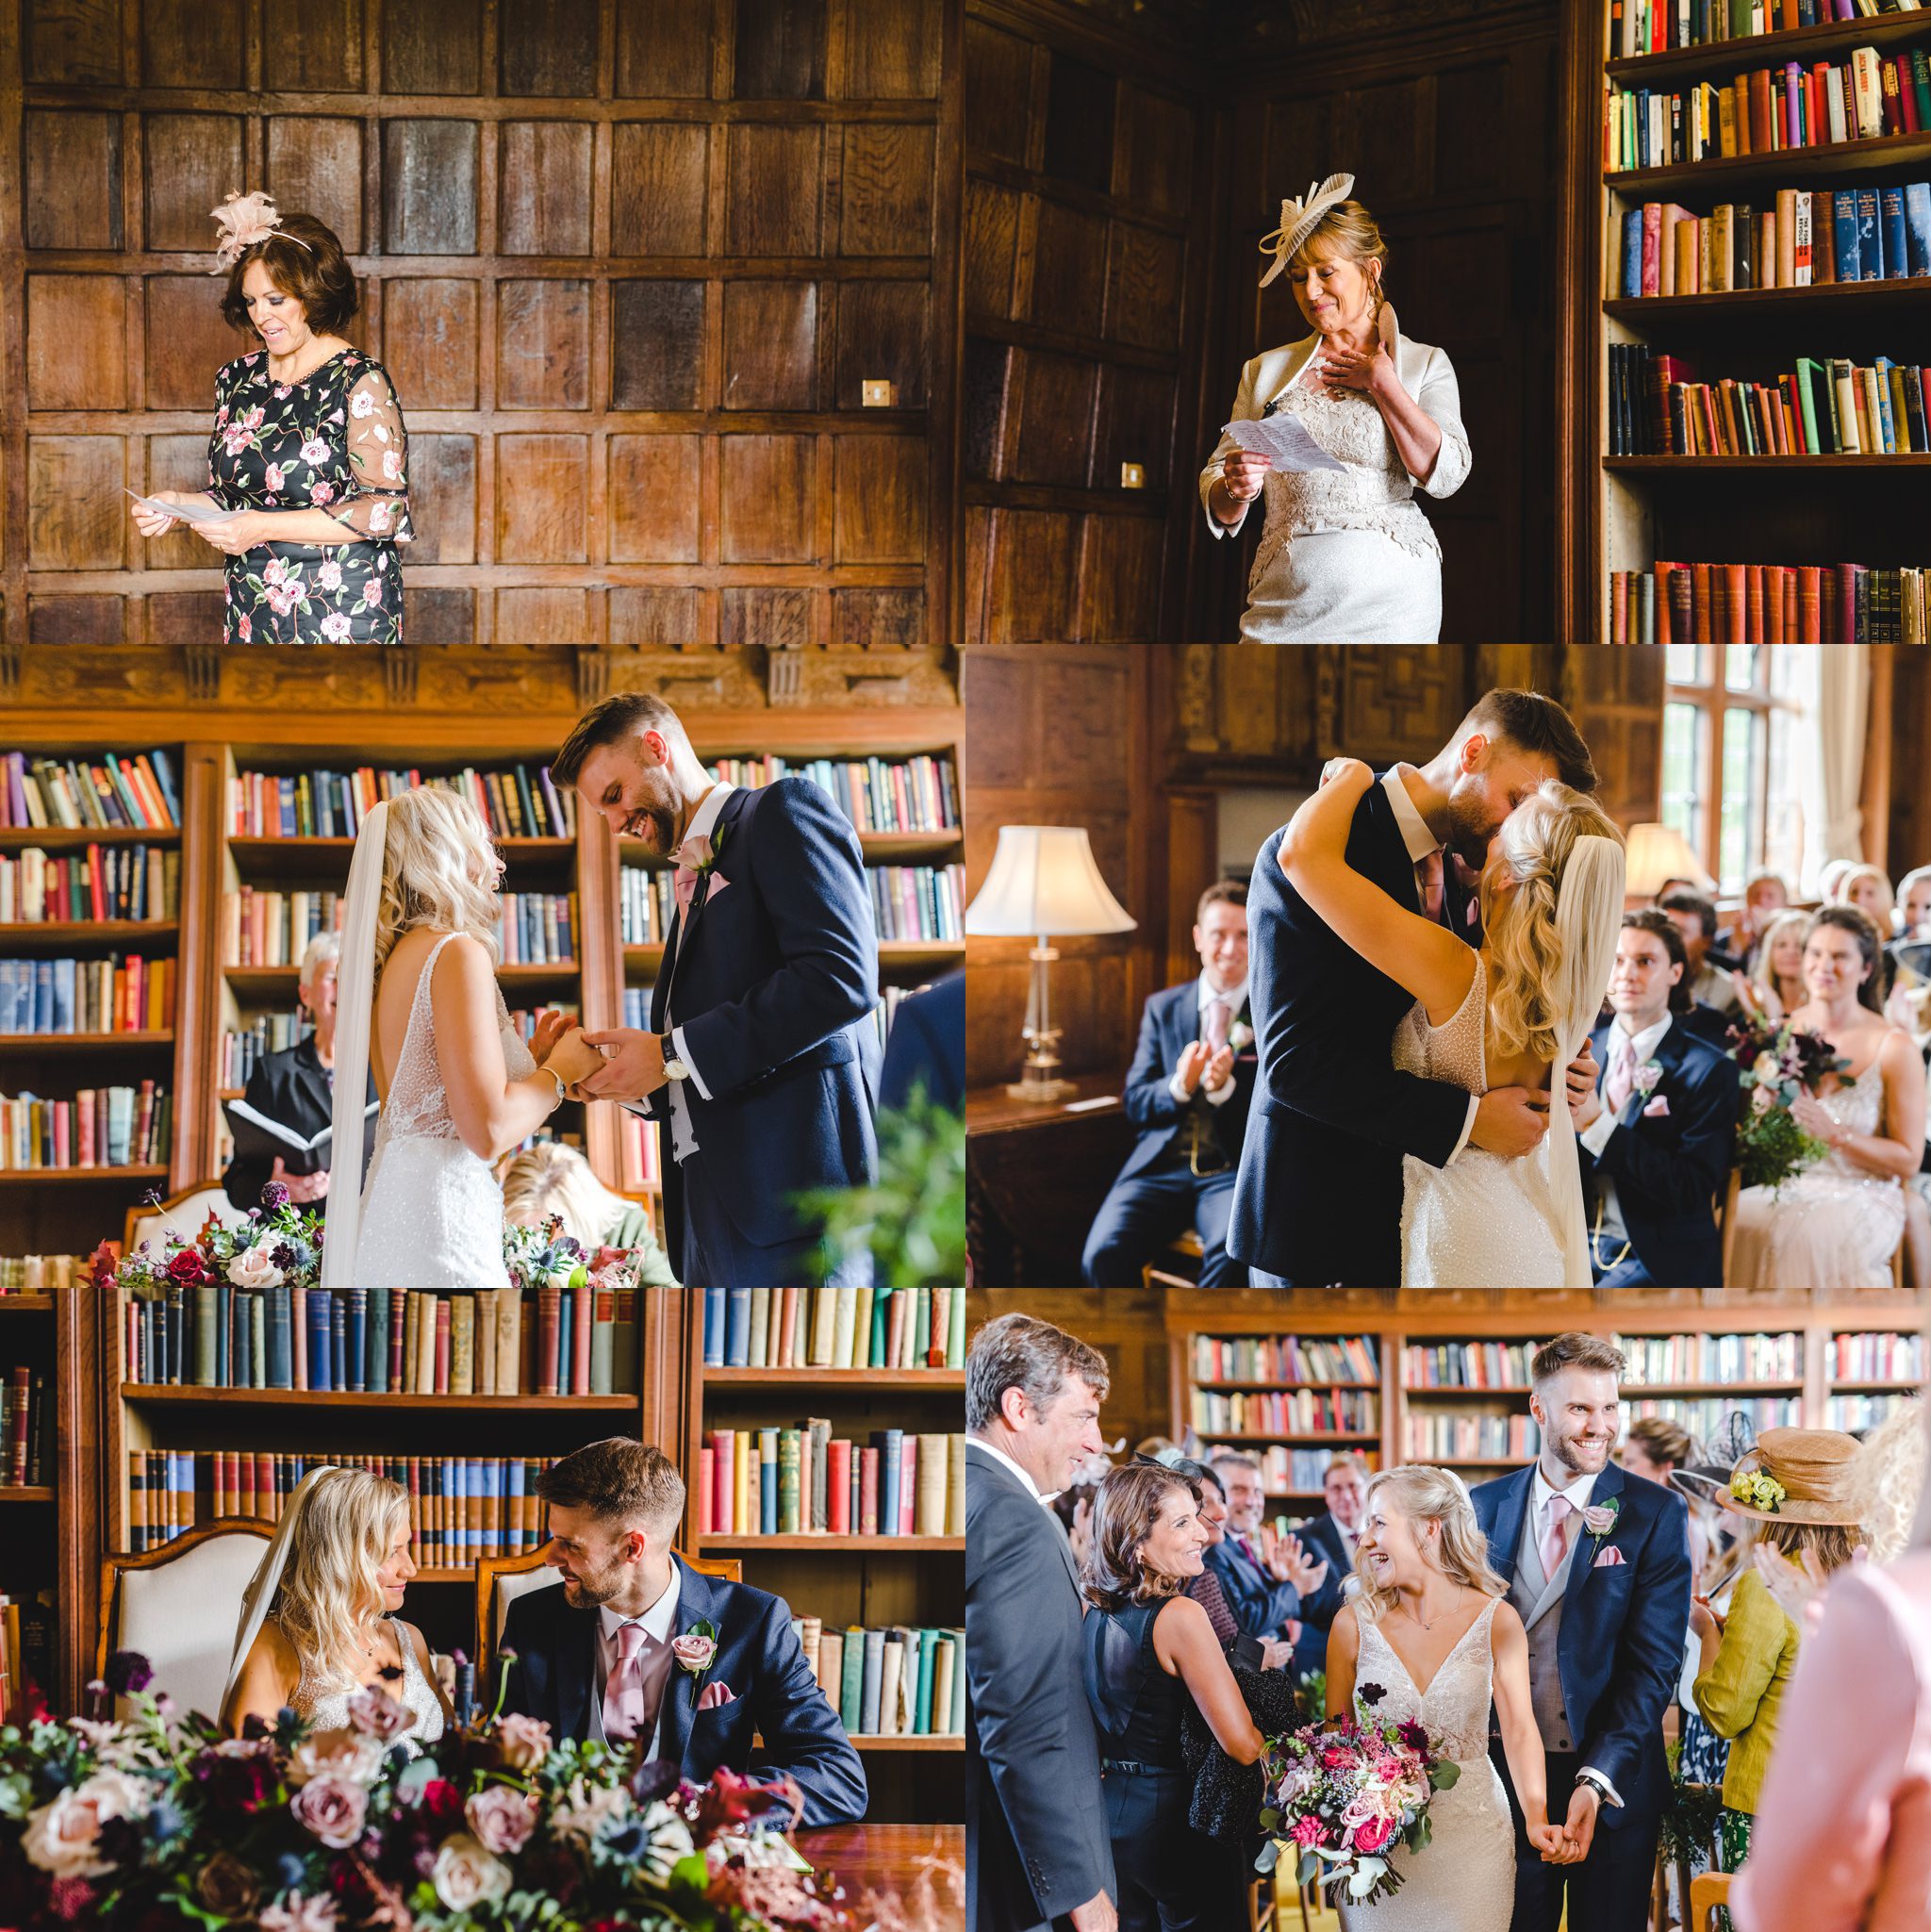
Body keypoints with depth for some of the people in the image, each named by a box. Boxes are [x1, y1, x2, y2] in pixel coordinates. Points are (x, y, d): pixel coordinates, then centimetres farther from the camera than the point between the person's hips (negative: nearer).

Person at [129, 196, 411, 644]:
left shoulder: (360, 381, -9)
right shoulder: (238, 379, 11)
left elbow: (385, 508, -15)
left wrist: (264, 528, -19)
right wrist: (179, 506, -4)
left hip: (341, 619, -5)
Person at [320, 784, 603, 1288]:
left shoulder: (399, 955, 16)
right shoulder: (458, 952, -11)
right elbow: (487, 1130, -18)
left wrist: (530, 1056, 21)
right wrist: (561, 1069, -2)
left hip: (390, 1200, 10)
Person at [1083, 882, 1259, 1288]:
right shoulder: (1162, 1008, 16)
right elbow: (1135, 1103, 12)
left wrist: (1226, 1087, -18)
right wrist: (1179, 1086, -11)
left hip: (1235, 1169, -3)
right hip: (1161, 1165, 3)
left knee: (1231, 1252, -35)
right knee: (1104, 1253, -25)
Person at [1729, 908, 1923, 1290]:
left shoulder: (1894, 1048, -3)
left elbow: (1908, 1161, -3)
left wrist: (1833, 1132, -15)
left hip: (1861, 1197, -3)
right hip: (1785, 1188, 3)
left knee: (1801, 1237, -35)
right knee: (1731, 1225, -30)